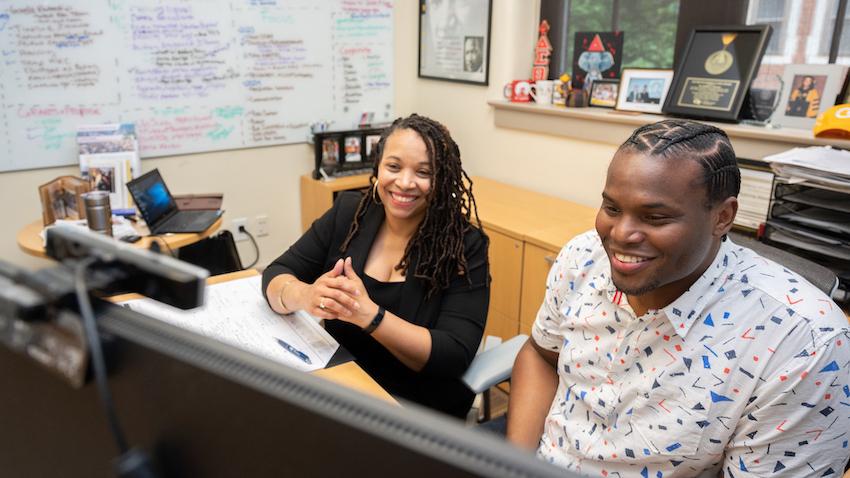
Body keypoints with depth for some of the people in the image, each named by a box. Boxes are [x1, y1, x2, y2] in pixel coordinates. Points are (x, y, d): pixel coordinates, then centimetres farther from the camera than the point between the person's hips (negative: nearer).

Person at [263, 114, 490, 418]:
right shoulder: (348, 213, -2)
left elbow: (456, 356, -19)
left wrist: (367, 314, -32)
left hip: (421, 409, -4)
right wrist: (306, 295, -25)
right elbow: (276, 275, -1)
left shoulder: (465, 245, -13)